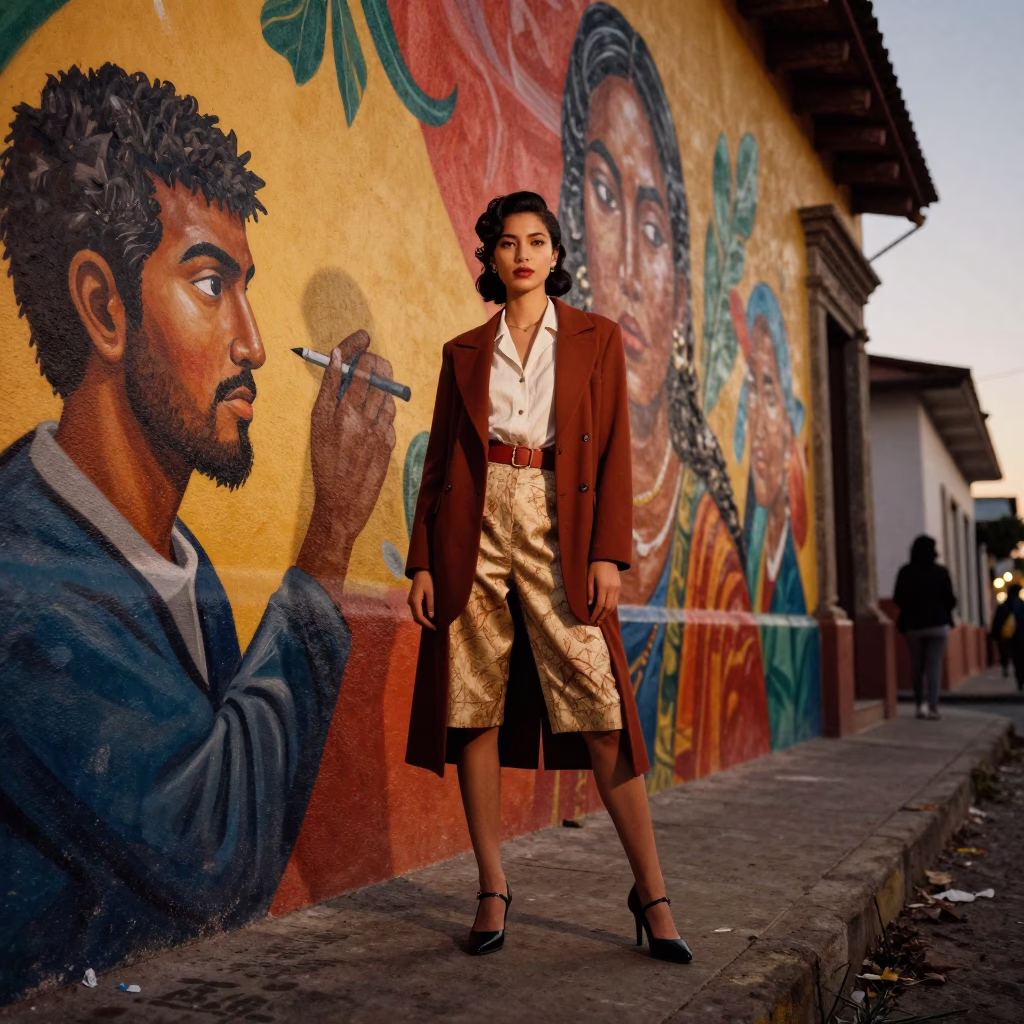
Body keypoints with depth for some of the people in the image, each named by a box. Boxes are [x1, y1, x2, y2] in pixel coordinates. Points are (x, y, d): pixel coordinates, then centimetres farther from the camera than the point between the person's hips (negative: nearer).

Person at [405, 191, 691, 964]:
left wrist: (608, 553, -9)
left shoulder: (596, 338, 11)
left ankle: (652, 891, 2)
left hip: (557, 530, -2)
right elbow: (439, 460, 12)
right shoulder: (464, 353, 15)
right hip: (474, 529, 2)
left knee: (598, 707, -8)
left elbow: (614, 451, 3)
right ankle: (494, 892, 11)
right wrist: (423, 561, 3)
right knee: (476, 711, 1)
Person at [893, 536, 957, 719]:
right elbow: (950, 599, -4)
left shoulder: (905, 572, -3)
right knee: (934, 665, -1)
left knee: (917, 666, 13)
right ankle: (933, 707, -7)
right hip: (938, 624, -2)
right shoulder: (941, 572, -6)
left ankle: (920, 704, 12)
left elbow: (897, 599, -1)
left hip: (912, 625, 2)